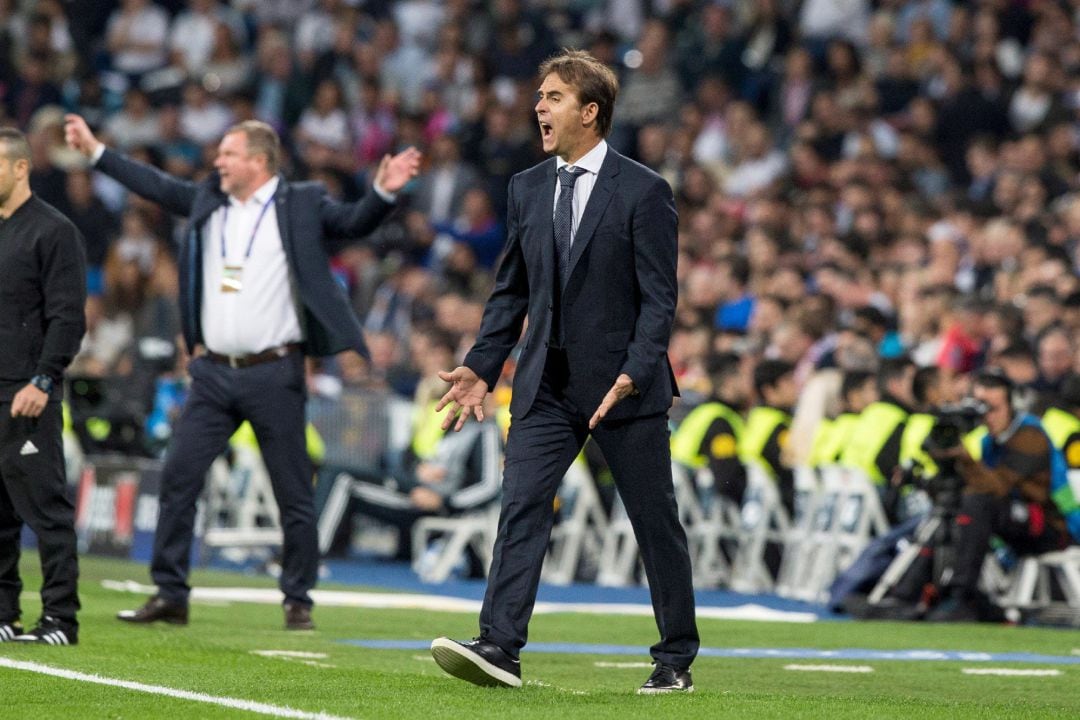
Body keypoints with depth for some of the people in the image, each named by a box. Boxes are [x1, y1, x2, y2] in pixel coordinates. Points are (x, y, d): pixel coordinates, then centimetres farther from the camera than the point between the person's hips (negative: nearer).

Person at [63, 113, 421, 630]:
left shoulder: (301, 205, 0)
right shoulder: (207, 201, 12)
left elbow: (352, 222, -7)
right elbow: (155, 185, 21)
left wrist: (383, 192, -26)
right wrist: (95, 151, 24)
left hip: (274, 374, -4)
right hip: (214, 373, 4)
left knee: (293, 491, 1)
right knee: (178, 477, 0)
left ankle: (298, 601, 11)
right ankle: (170, 596, 6)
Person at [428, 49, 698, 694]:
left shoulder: (644, 192, -7)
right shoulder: (527, 189, 9)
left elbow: (658, 299, -10)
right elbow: (512, 290, 13)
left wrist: (632, 375, -22)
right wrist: (482, 367, 4)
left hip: (625, 383, -4)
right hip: (547, 385, 4)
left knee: (656, 521, 5)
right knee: (521, 507, -11)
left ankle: (676, 659, 16)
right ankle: (500, 647, -18)